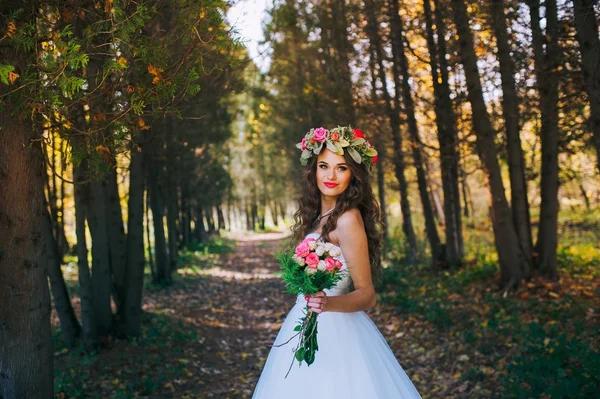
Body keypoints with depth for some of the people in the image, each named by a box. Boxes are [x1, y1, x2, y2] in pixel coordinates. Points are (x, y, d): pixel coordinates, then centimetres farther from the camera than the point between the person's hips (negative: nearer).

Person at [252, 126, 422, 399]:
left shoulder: (348, 219, -17)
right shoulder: (317, 216, 7)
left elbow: (367, 295, -17)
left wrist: (329, 303, -34)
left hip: (333, 333, -8)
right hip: (310, 330, 8)